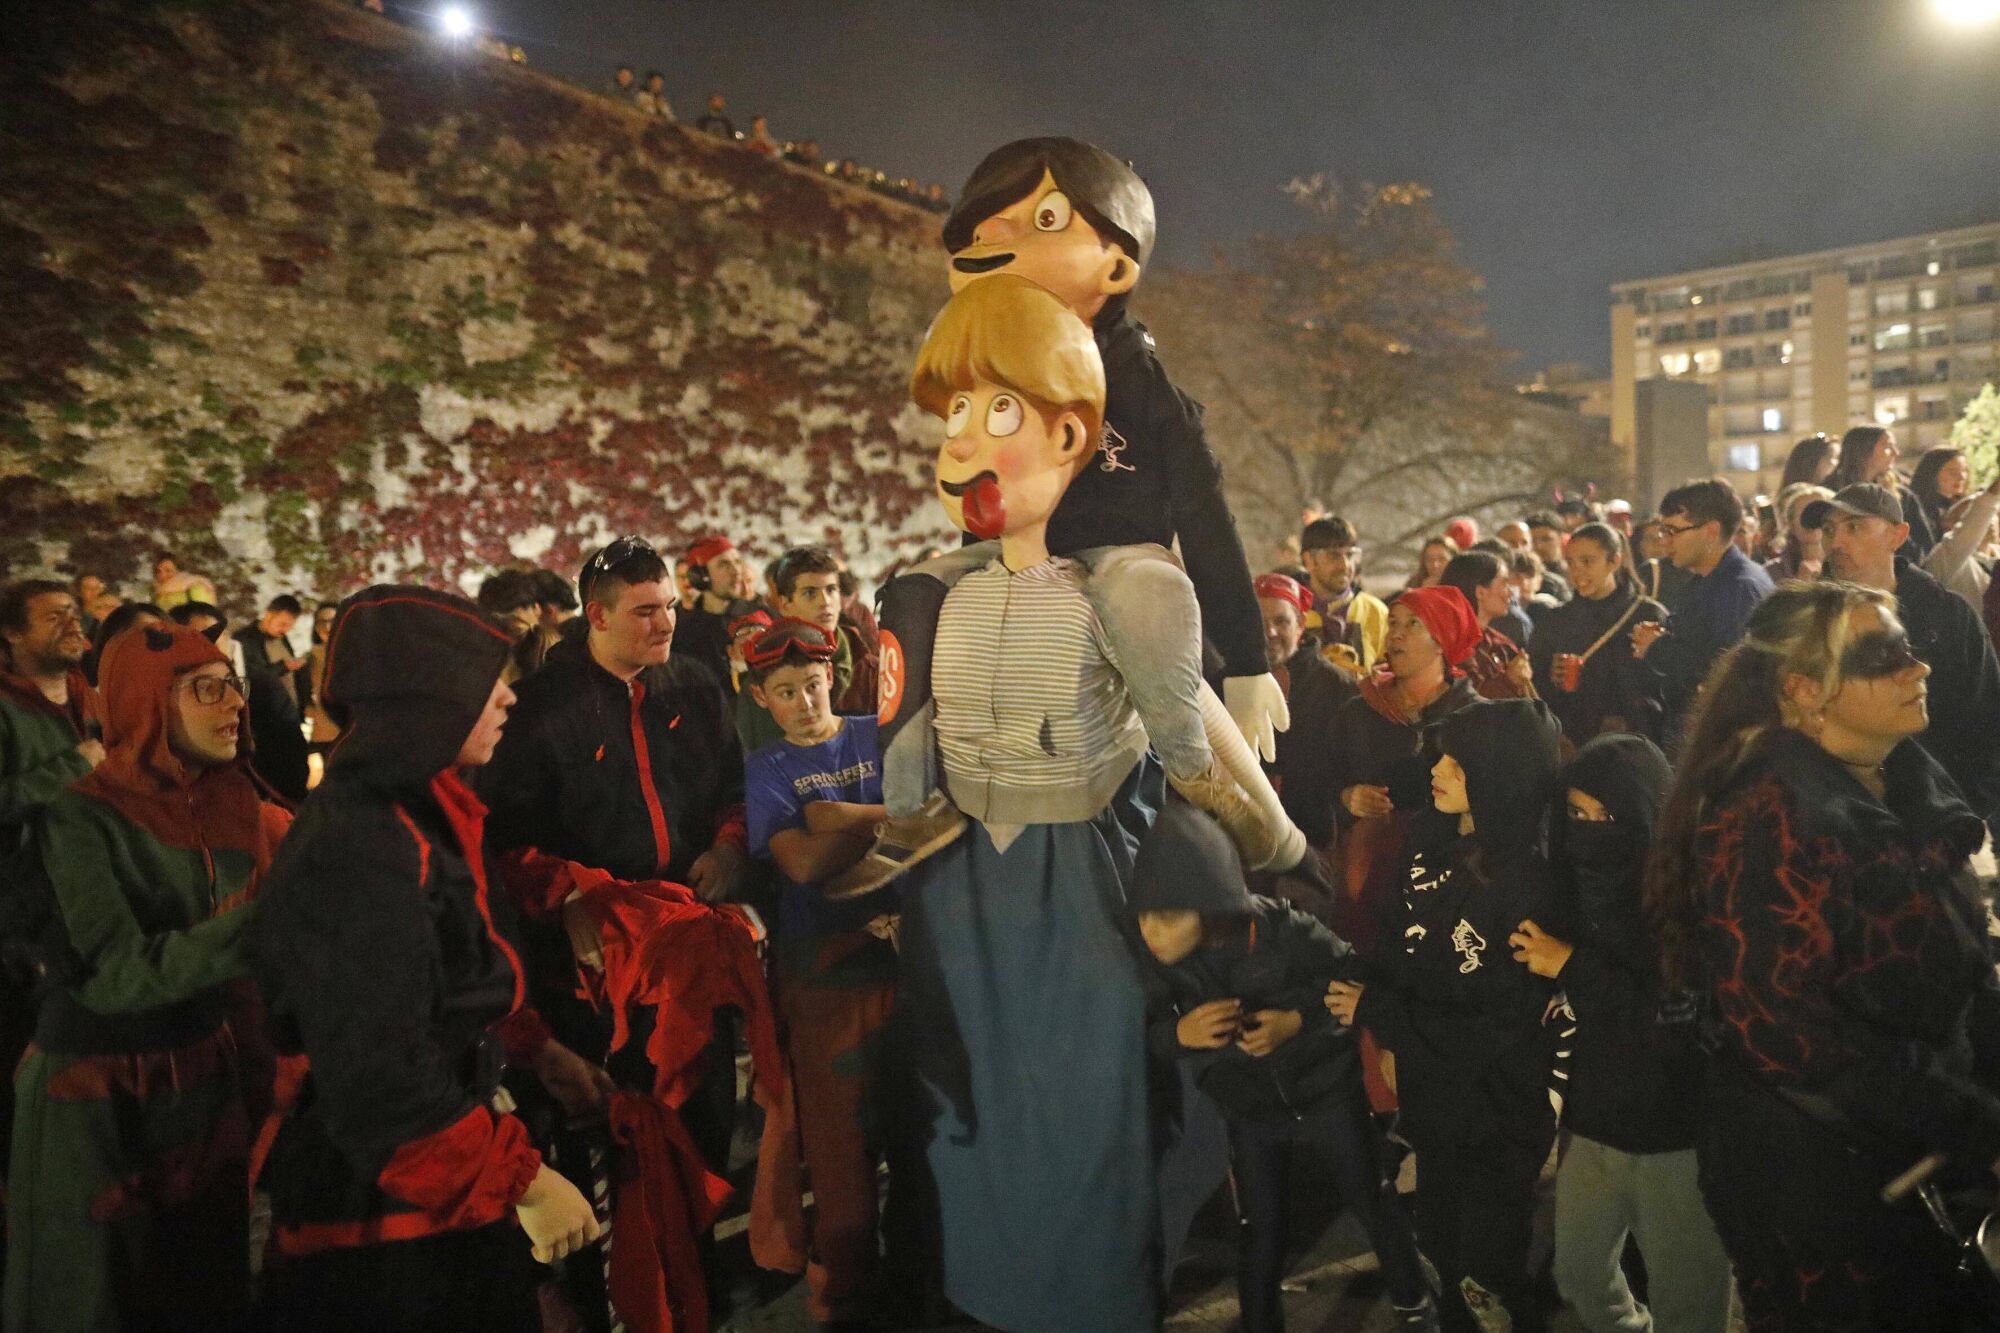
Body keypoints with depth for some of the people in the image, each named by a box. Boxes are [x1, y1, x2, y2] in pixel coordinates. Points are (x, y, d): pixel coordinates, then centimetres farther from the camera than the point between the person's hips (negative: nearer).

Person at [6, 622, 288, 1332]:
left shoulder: (236, 807, 1)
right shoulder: (80, 817, -16)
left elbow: (245, 953, 6)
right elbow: (121, 975, -26)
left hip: (208, 1085, 5)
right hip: (98, 1104, -5)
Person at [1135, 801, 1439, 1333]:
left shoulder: (1280, 928, -31)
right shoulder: (1153, 960, -21)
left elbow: (1352, 975, -15)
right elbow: (1147, 1032, -8)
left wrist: (1294, 1018, -29)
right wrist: (1180, 1033, -29)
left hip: (1327, 1090, -1)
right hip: (1248, 1112, 2)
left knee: (1373, 1203, 19)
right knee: (1258, 1232, 13)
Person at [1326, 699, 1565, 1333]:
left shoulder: (1529, 884, -24)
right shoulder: (1430, 841, -4)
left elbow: (1495, 1030, -22)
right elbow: (1400, 954, 6)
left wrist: (1375, 1012, -17)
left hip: (1496, 1118, -6)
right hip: (1434, 1096, 6)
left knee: (1487, 1278, 10)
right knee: (1440, 1245, 24)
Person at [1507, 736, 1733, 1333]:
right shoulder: (1586, 880, 0)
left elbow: (1678, 1022, -23)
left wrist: (1574, 967, -19)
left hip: (1679, 1129, -6)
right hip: (1594, 1115, 6)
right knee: (1578, 1271, 19)